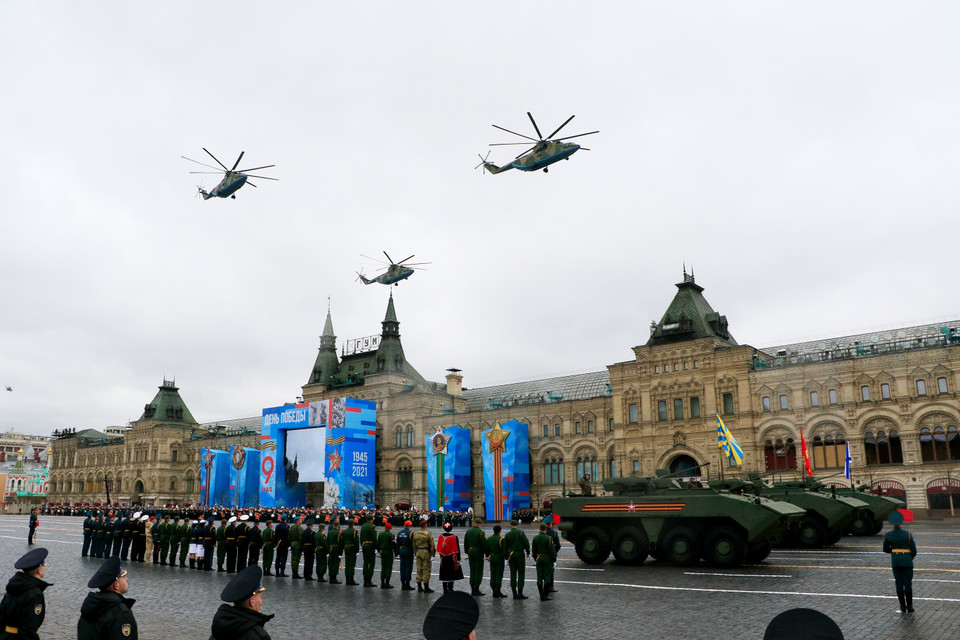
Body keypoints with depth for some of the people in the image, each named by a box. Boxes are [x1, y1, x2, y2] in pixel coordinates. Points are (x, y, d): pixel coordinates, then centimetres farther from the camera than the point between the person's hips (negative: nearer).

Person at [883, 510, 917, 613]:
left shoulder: (888, 535, -4)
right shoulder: (907, 535, -11)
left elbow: (885, 549, 4)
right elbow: (914, 551, -6)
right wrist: (909, 558, 11)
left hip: (895, 560, 2)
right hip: (906, 560, -2)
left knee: (899, 584, 9)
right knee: (908, 584, 7)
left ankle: (903, 607, 13)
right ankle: (909, 607, 11)